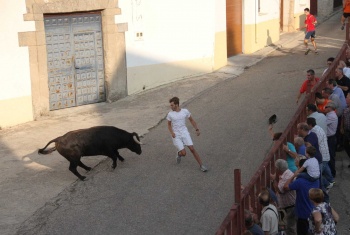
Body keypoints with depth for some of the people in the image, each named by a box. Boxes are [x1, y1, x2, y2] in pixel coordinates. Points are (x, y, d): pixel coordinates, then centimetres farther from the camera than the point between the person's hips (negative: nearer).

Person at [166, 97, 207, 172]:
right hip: (176, 135, -1)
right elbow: (169, 125, 8)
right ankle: (179, 153, 26)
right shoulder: (170, 114, -5)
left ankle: (201, 165, -3)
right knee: (183, 153, -11)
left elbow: (191, 120, 12)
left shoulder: (185, 111, -3)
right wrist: (172, 133, -10)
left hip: (184, 133, 1)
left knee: (192, 149, -12)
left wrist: (197, 129, 4)